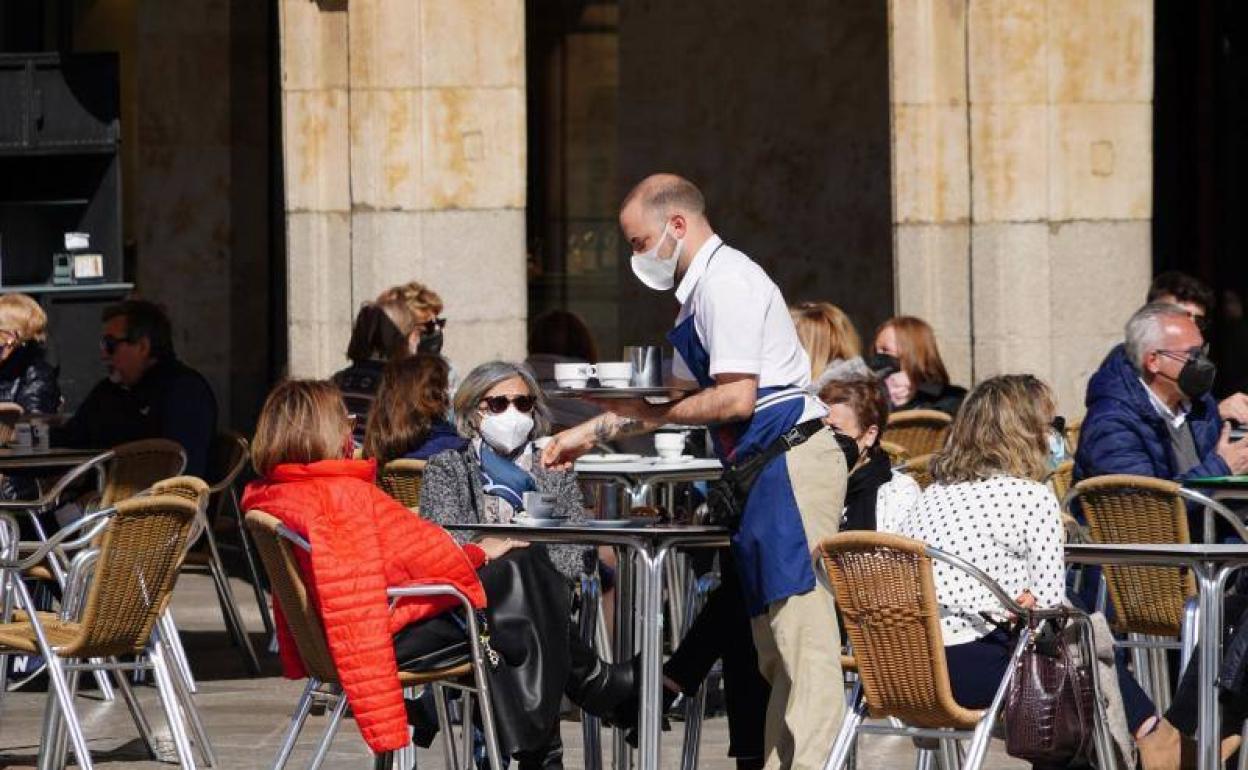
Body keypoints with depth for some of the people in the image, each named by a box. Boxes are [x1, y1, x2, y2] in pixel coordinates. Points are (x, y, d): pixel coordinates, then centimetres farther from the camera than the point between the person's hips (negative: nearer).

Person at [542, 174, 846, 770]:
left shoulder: (725, 282, -12)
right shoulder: (703, 287, 20)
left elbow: (735, 398, -19)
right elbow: (678, 395, 29)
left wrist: (646, 414, -8)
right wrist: (594, 431, 25)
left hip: (788, 463, -11)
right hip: (765, 470, 11)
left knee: (803, 634, -14)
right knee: (775, 644, 11)